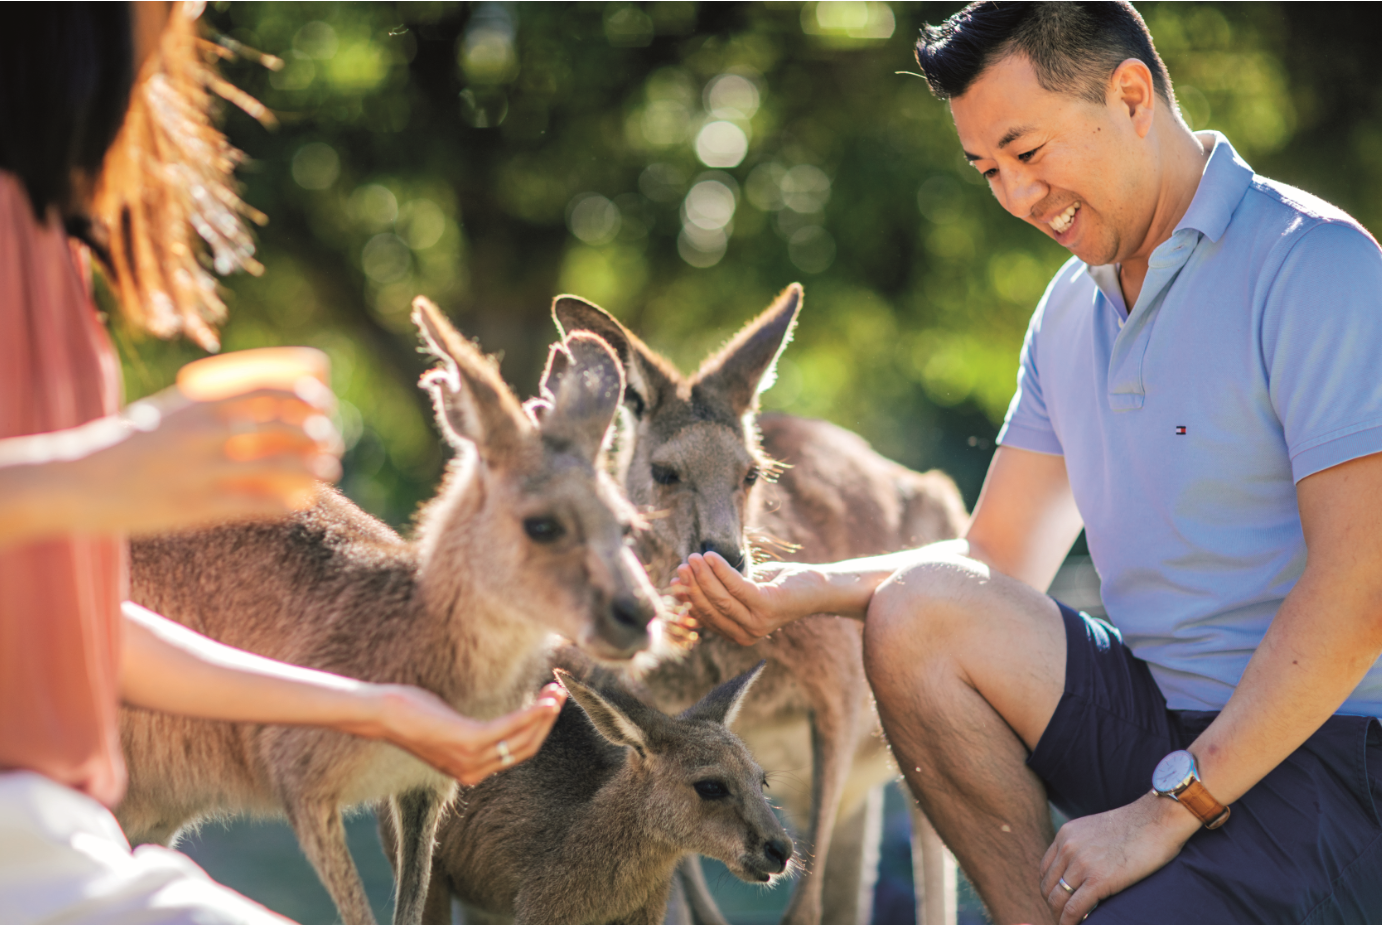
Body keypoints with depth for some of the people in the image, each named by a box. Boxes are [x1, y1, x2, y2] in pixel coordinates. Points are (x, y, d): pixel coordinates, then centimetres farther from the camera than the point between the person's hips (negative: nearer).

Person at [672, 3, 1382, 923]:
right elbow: (997, 564, 15)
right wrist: (806, 591, -4)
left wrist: (1167, 810, -21)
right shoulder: (1071, 309, 13)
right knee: (919, 609, -12)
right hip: (1153, 711, 8)